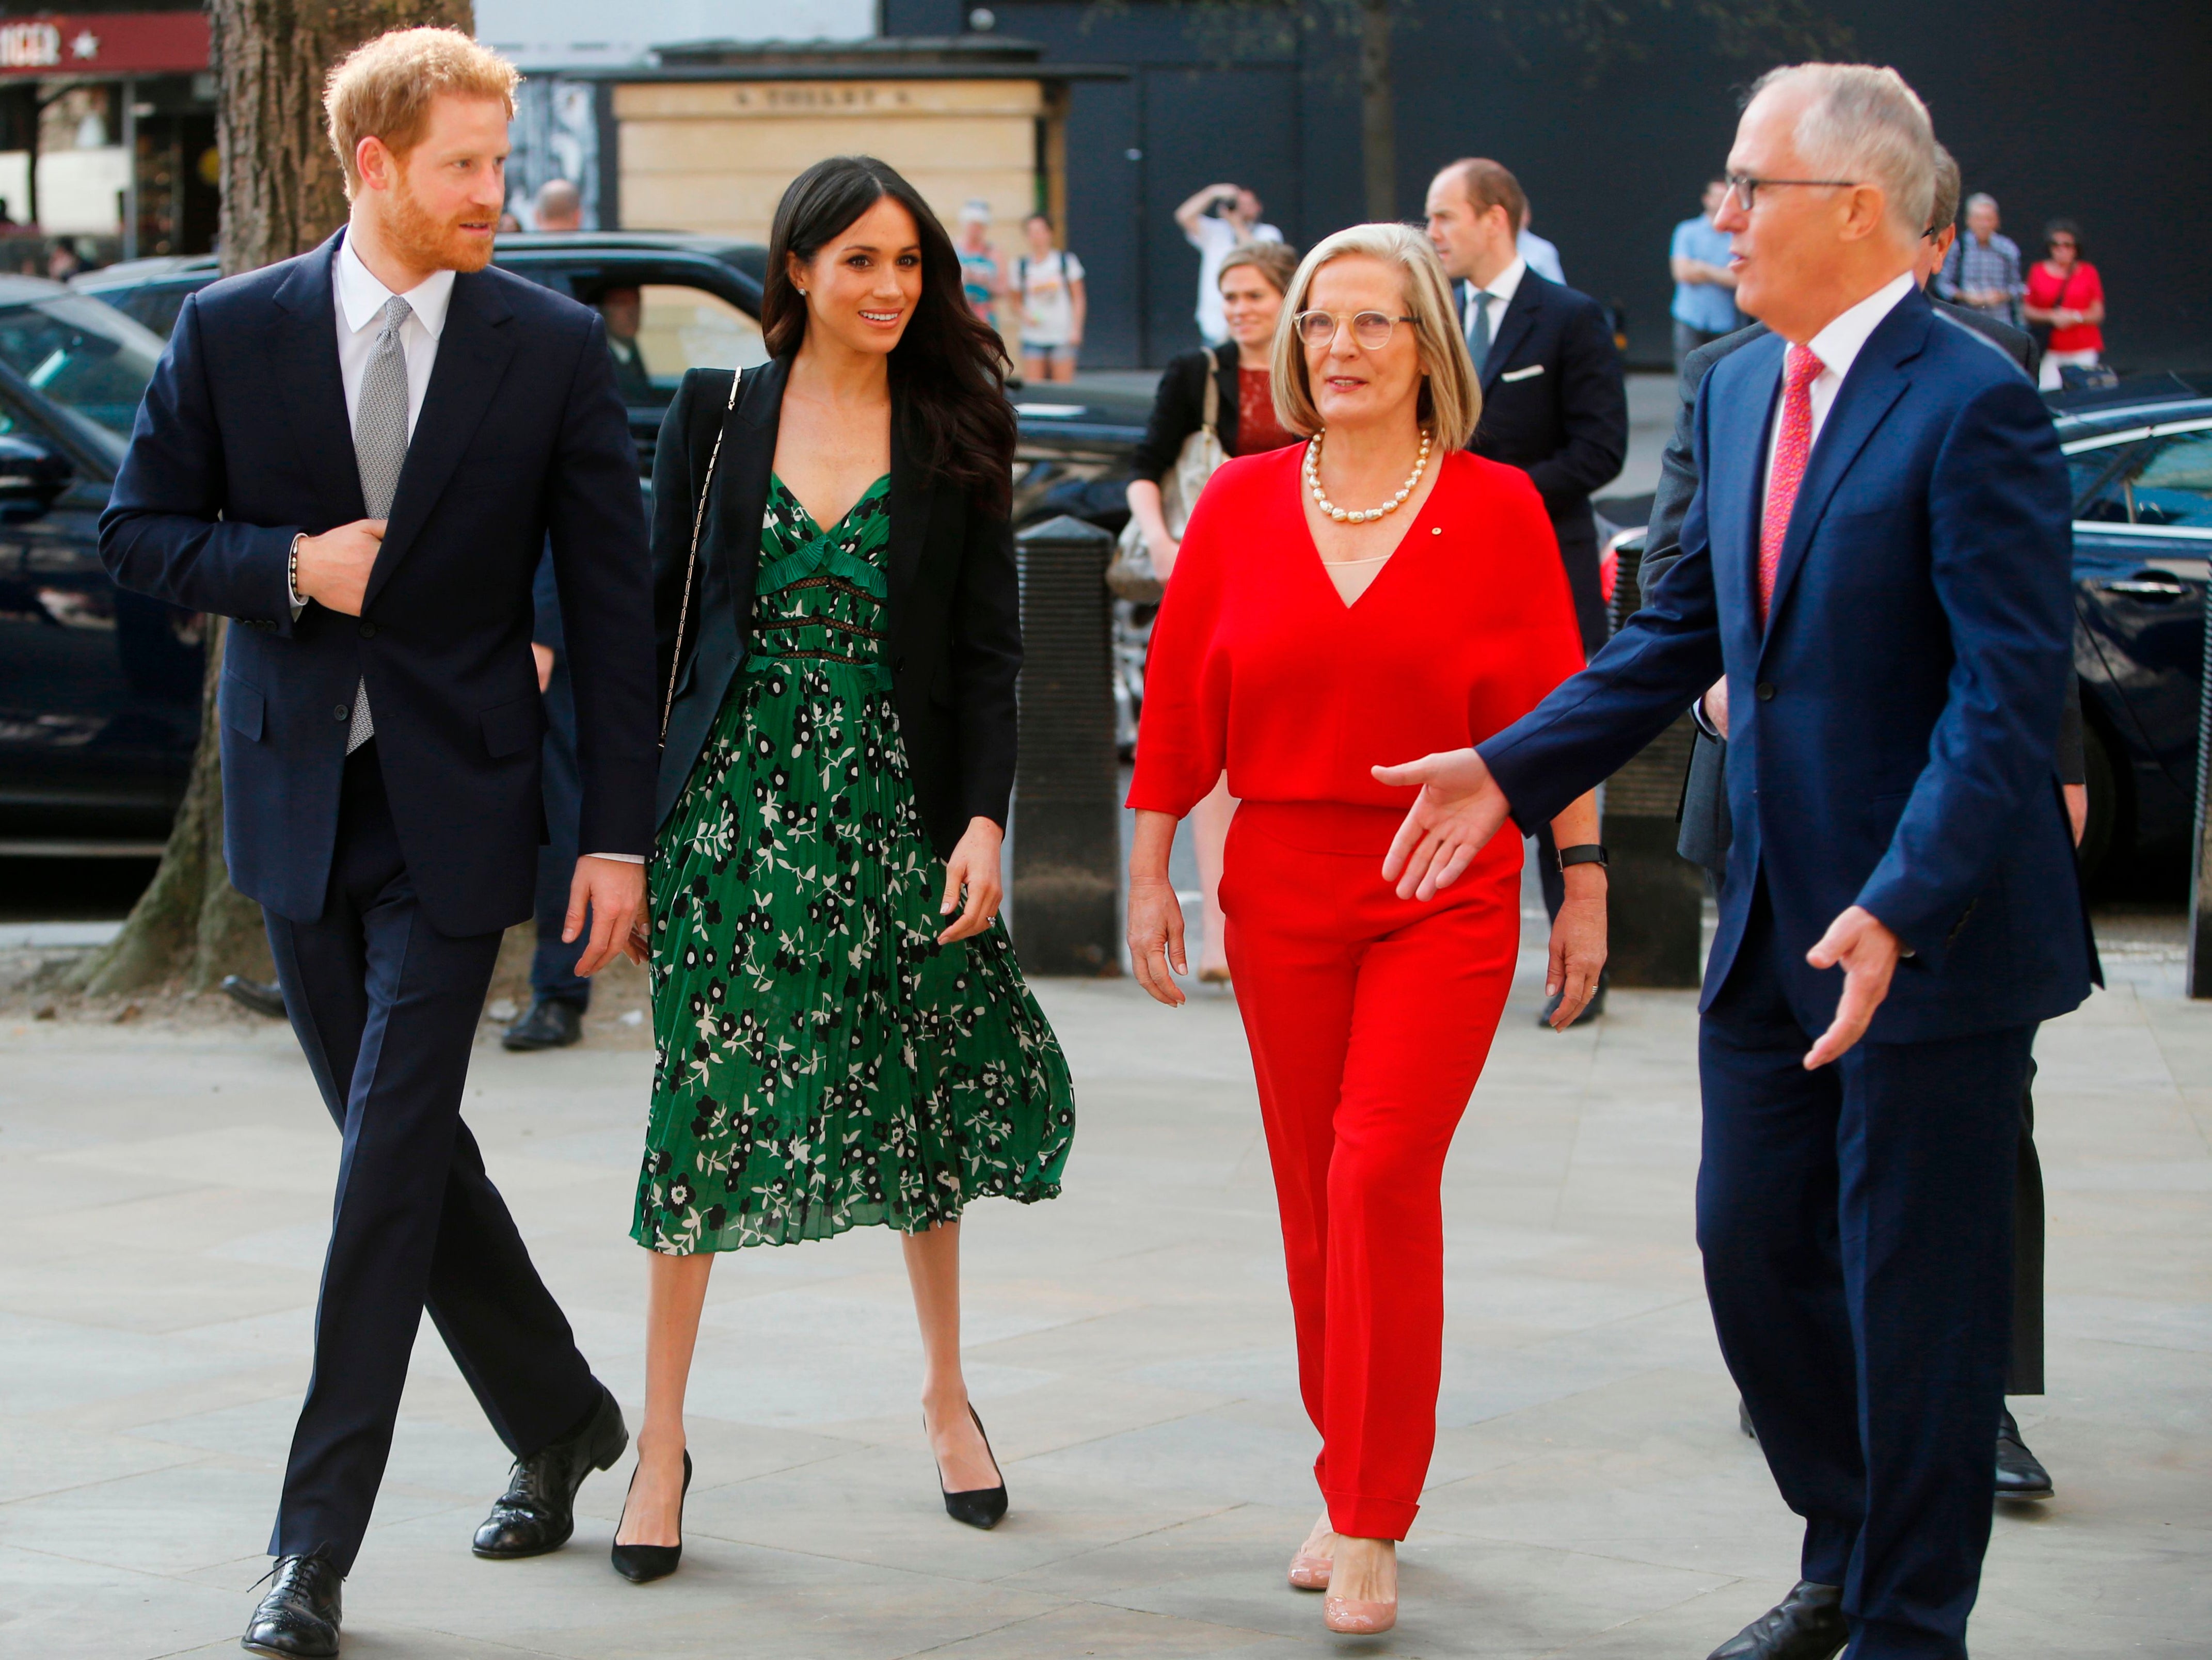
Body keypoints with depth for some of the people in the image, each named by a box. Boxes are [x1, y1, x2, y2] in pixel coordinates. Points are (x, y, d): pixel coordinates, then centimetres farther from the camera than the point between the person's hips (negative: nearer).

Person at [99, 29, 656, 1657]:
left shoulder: (554, 345, -3)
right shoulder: (233, 331, 0)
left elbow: (612, 596, -1)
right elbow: (141, 527, 6)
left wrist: (620, 831, -5)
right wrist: (287, 565, -13)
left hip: (453, 809, -3)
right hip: (300, 795, 3)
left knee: (391, 1159, -7)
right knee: (407, 1145, 12)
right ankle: (563, 1425, 33)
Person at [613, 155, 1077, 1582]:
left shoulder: (956, 434, 3)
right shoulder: (720, 414, 3)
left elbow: (988, 649, 1)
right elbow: (660, 617, 4)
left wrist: (984, 820, -10)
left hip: (899, 808, 1)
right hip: (739, 804, 0)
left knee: (924, 1101, 7)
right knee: (706, 1108, -2)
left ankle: (948, 1395, 26)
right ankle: (662, 1438, 6)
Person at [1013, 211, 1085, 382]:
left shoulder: (1066, 261, 2)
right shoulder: (1021, 266, 6)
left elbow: (1079, 298, 5)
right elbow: (1016, 300, 12)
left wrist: (1076, 329, -3)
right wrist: (1024, 314, -9)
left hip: (1063, 336, -1)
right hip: (1033, 336, 1)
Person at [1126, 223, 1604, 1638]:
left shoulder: (1496, 508, -3)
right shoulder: (1242, 505, 4)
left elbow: (1554, 706, 0)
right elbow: (1179, 699, 8)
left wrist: (1585, 883, 0)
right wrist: (1152, 875, 7)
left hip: (1447, 894, -3)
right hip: (1281, 886, 3)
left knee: (1383, 1171, -14)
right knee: (1314, 1190, 9)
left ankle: (1372, 1526, -8)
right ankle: (1356, 1492, 24)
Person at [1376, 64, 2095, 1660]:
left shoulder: (1973, 406, -16)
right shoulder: (1740, 390, 9)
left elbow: (2012, 688, -21)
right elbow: (1683, 629, 17)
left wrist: (1900, 911, -29)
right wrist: (1512, 768, 8)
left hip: (1937, 936, -8)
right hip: (1775, 926, 8)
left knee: (1919, 1289, 3)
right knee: (1752, 1249, 14)